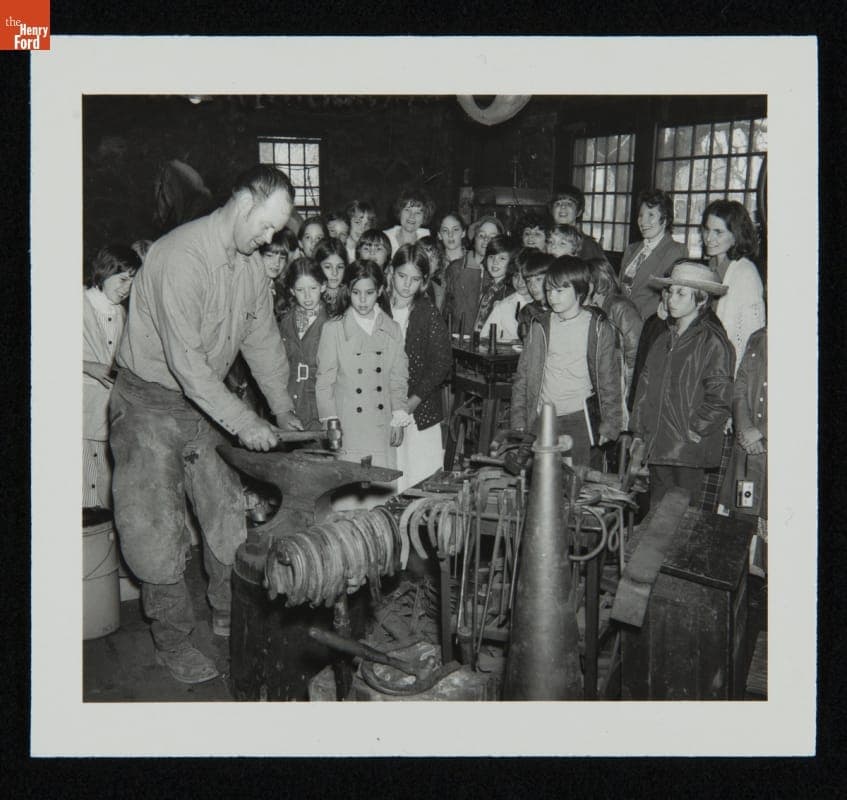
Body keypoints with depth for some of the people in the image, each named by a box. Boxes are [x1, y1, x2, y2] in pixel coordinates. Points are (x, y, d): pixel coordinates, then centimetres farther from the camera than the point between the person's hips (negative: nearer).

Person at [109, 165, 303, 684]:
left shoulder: (252, 264, 1)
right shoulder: (181, 256, -26)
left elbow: (264, 339, 10)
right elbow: (185, 361, -29)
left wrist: (283, 408, 3)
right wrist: (243, 421, -26)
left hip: (206, 403, 7)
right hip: (151, 405, -7)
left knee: (230, 516, 9)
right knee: (158, 531, 2)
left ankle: (232, 617, 27)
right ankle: (174, 642, 16)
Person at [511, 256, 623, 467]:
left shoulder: (599, 328, 0)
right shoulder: (540, 326, 8)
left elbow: (609, 380, 2)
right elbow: (522, 376, 11)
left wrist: (609, 425, -3)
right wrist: (518, 422, 7)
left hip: (578, 419, -3)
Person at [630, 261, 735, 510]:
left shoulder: (714, 342, -7)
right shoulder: (664, 339, 14)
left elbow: (719, 399, -11)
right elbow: (645, 386, 15)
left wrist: (694, 431, -9)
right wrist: (638, 433, 11)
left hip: (690, 452, -6)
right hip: (657, 447, 6)